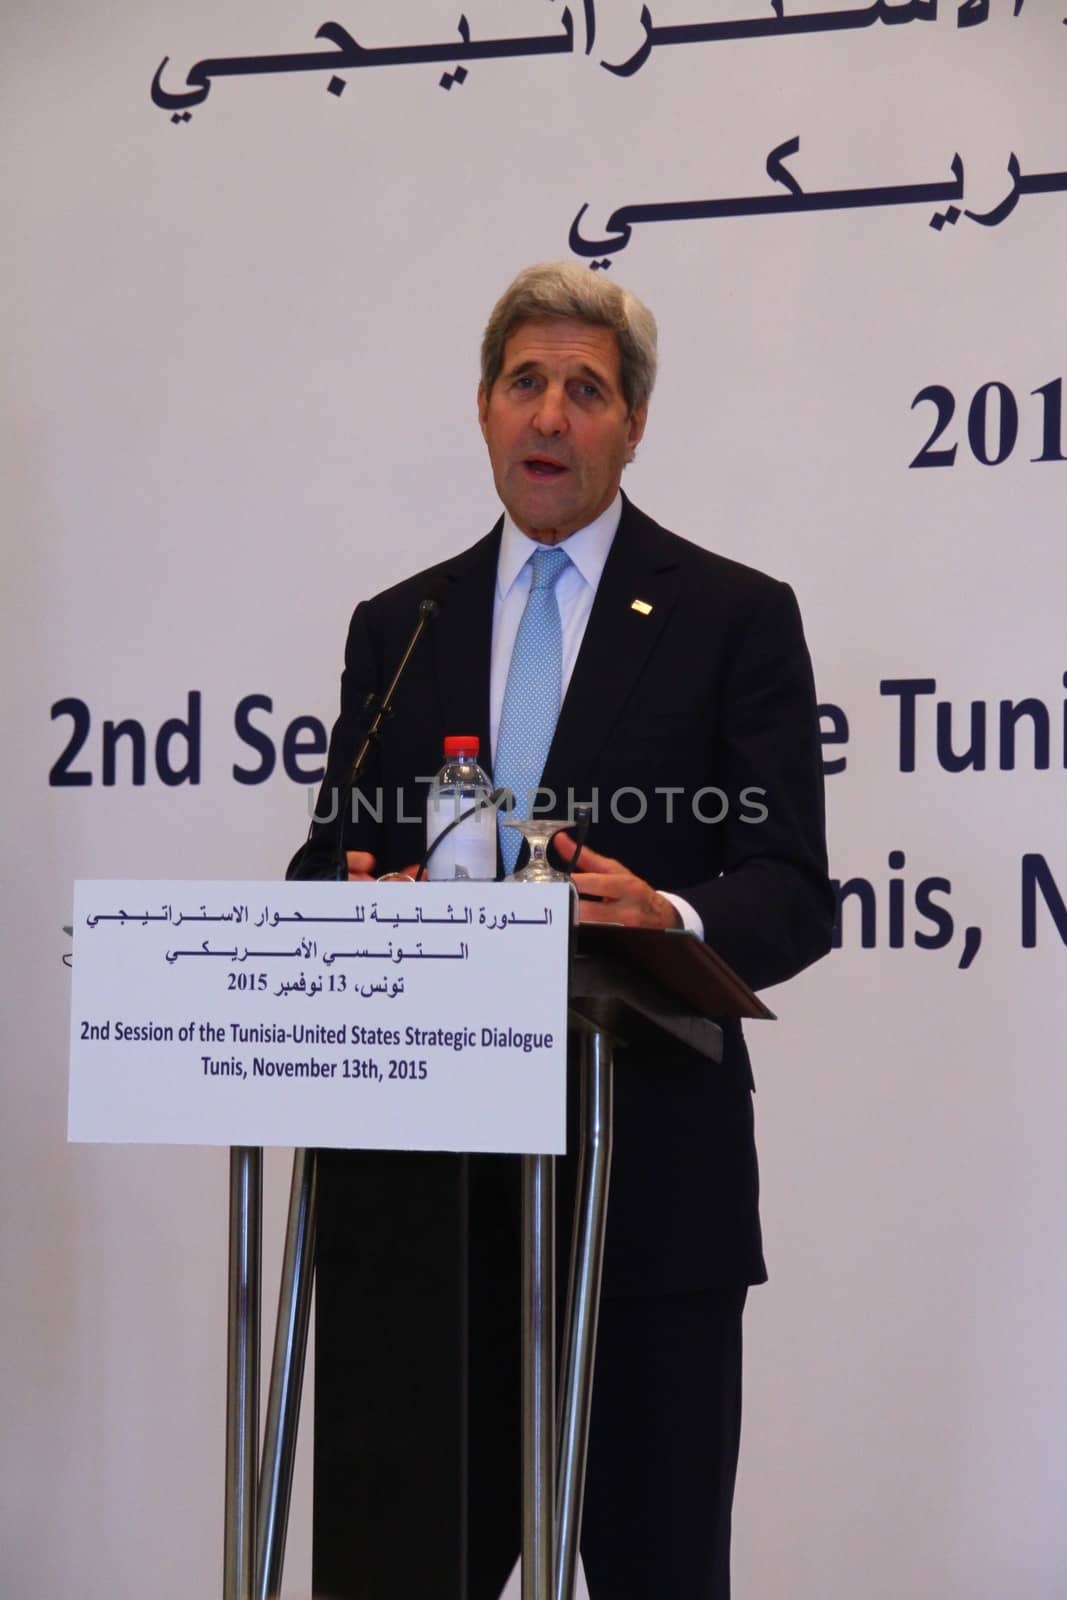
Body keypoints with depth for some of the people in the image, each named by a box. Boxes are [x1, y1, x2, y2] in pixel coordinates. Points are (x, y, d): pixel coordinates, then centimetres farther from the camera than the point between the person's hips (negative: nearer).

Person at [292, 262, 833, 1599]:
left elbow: (794, 893, -3)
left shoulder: (734, 617, 2)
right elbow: (333, 861, 14)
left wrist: (673, 922, -25)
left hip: (651, 1172, -3)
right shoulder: (397, 625, 14)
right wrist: (360, 902, -10)